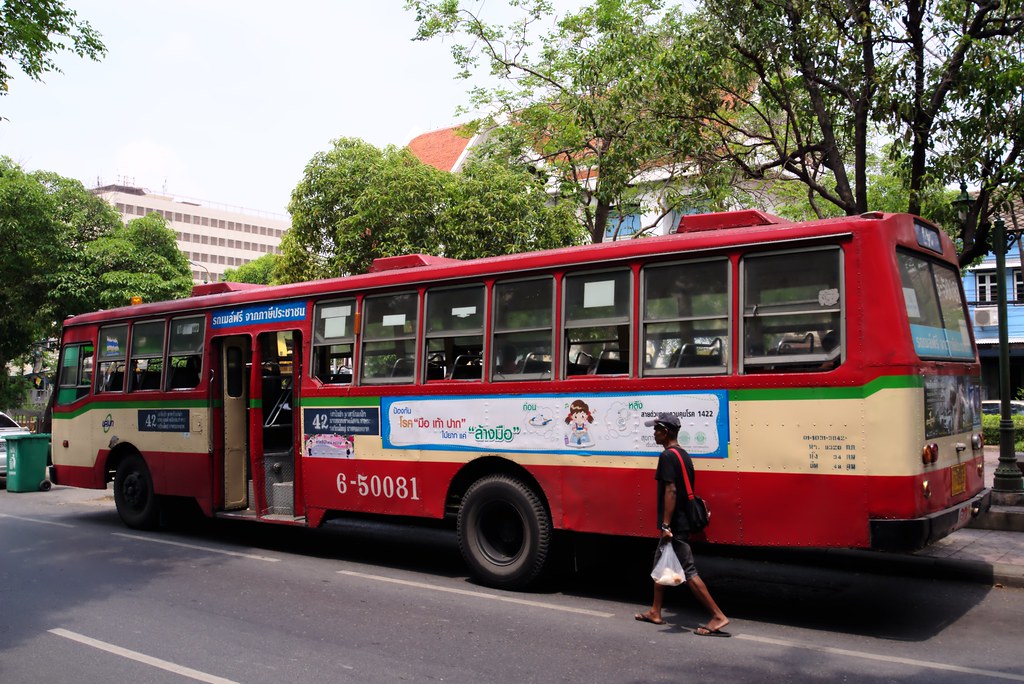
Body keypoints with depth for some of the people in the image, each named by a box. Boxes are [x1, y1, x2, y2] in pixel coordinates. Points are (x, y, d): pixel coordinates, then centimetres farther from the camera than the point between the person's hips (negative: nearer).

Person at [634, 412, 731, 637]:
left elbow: (671, 490, -24)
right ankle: (655, 612, 27)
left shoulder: (668, 456, -16)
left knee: (688, 571, -7)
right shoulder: (683, 454, 14)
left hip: (674, 525, -10)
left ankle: (718, 616, -5)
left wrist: (666, 525, -24)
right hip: (682, 521, 10)